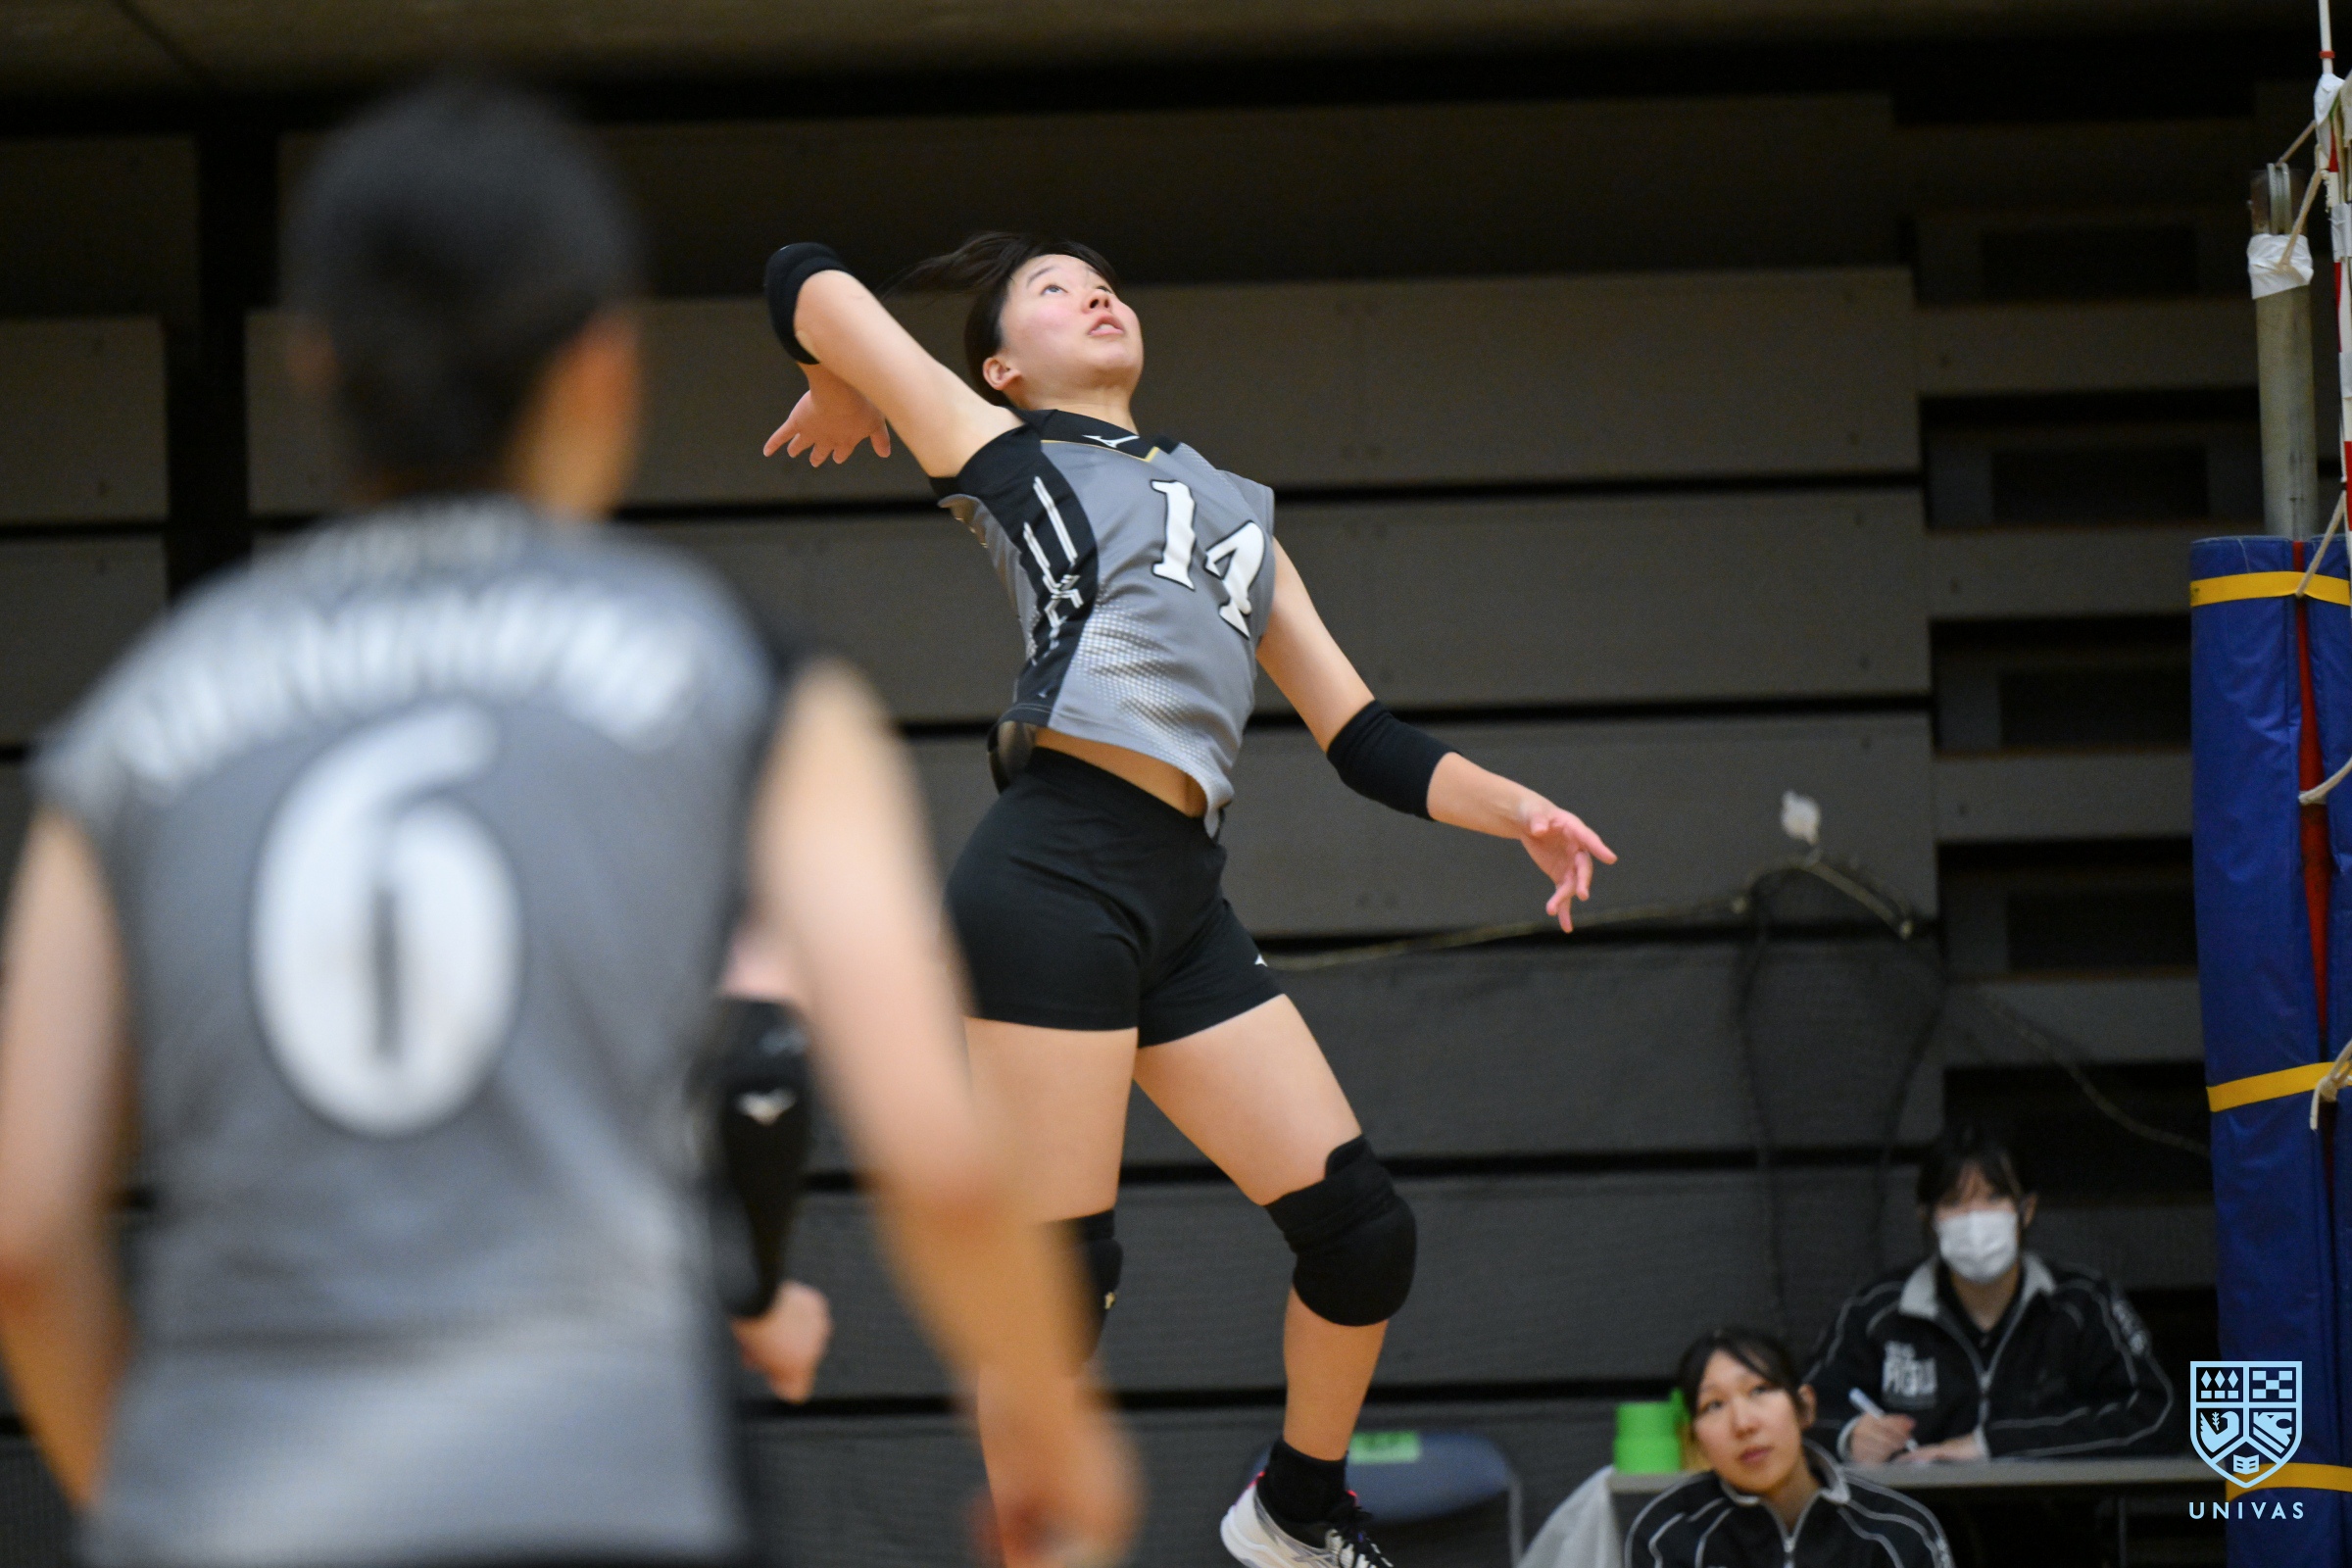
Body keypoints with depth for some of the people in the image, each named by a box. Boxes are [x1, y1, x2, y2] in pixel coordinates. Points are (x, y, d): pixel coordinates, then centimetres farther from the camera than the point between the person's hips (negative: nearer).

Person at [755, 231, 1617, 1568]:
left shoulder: (1235, 506, 29)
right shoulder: (1002, 450, 13)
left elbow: (1362, 738, 24)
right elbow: (812, 283, 9)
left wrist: (1511, 809, 10)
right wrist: (847, 400, 27)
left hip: (1184, 903, 6)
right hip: (1054, 877, -6)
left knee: (1363, 1227, 3)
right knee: (1061, 1274, -8)